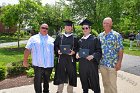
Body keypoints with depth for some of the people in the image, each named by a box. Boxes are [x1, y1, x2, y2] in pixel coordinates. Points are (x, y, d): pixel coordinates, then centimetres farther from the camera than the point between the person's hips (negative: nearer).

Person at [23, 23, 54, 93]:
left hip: (49, 65, 3)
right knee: (38, 81, -1)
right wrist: (25, 60, -3)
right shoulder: (33, 38, 4)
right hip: (38, 65, -3)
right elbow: (27, 50, 1)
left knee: (47, 81, 16)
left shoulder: (51, 39, 13)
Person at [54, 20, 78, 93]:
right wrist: (58, 51, -11)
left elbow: (78, 48, 3)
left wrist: (74, 52, -15)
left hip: (71, 59, 0)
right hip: (61, 59, 1)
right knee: (60, 76, 4)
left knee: (71, 76, 5)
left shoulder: (75, 38, 9)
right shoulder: (59, 37, 12)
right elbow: (55, 46, 8)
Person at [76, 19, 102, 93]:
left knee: (94, 83, 3)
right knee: (84, 82, 13)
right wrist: (77, 54, -2)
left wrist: (93, 56, -22)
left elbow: (99, 51, -6)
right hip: (82, 64, 5)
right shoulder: (80, 41, 13)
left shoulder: (95, 39, -1)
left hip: (92, 64, -4)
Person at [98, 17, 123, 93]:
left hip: (112, 64, -5)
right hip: (102, 64, 5)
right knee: (105, 83, 16)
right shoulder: (100, 35, 8)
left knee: (112, 84, 0)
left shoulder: (117, 35, -7)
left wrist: (119, 62, -14)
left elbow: (120, 50, -8)